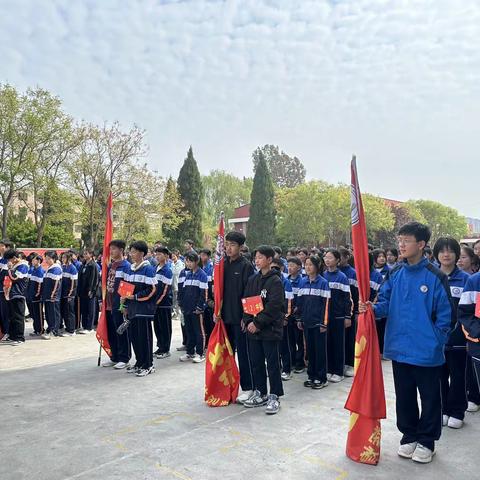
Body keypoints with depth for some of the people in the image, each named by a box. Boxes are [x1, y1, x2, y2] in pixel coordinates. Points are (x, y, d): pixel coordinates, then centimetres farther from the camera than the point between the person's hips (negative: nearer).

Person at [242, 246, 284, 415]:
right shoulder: (252, 279, 11)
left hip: (270, 329, -6)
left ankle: (274, 396, 13)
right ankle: (260, 393, 26)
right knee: (256, 362, 13)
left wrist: (258, 323, -16)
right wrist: (248, 321, -4)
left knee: (272, 364, 3)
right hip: (253, 328, 6)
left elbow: (274, 306, -16)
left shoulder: (275, 280, -9)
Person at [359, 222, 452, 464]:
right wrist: (373, 308, -17)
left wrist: (435, 342, -10)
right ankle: (409, 436, 36)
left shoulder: (435, 276, -12)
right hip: (399, 348, 4)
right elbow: (385, 302, 4)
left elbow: (445, 314, -8)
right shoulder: (394, 274, 2)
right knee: (404, 396, 18)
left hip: (426, 352, -4)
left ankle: (426, 441, 30)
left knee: (429, 398, 12)